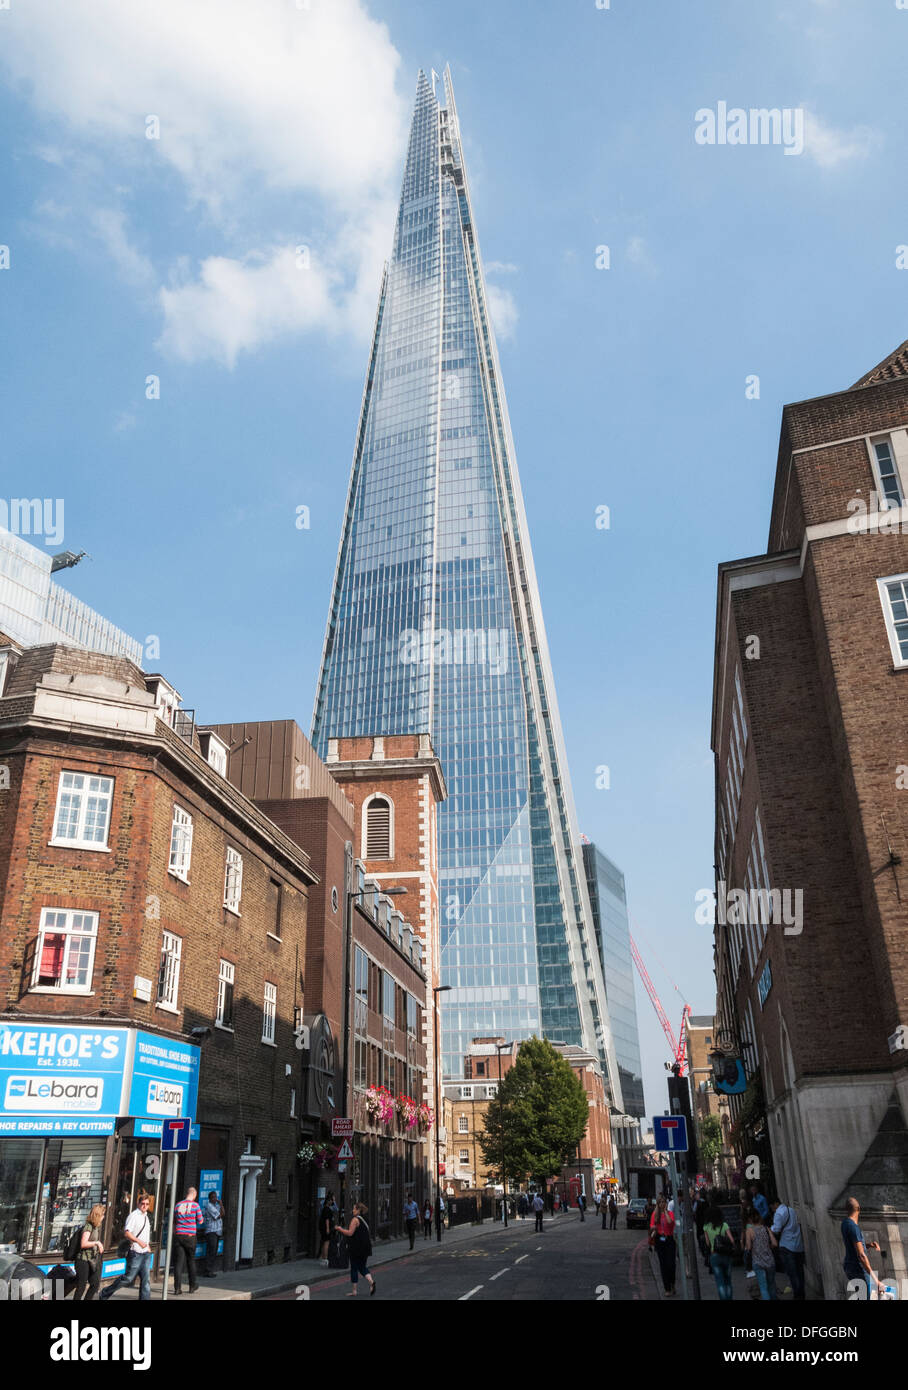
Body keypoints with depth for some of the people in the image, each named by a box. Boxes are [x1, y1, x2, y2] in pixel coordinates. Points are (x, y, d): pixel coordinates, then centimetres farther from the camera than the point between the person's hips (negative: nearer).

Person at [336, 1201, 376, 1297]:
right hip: (365, 1248, 7)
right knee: (362, 1267, 15)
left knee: (354, 1268, 5)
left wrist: (340, 1229, -6)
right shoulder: (365, 1219, 11)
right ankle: (371, 1281, -6)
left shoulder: (356, 1219, -14)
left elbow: (350, 1233, -19)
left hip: (357, 1249, -7)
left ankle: (354, 1291, 9)